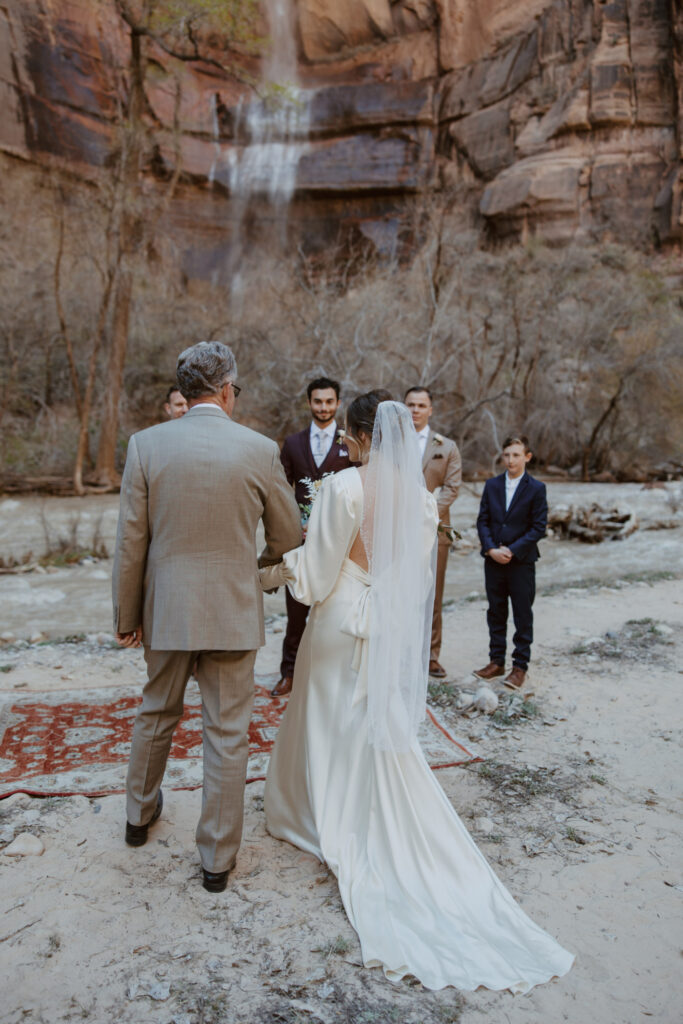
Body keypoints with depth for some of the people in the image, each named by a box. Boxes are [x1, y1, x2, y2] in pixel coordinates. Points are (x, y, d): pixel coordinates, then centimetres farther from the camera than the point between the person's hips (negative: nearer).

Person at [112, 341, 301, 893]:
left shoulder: (146, 444, -7)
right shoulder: (260, 449, -9)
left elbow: (131, 541, -5)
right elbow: (288, 537, 1)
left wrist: (127, 615, 6)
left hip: (166, 609, 3)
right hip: (233, 612, -2)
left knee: (156, 714, 25)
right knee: (227, 733, 10)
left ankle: (140, 813, 46)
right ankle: (218, 857, 24)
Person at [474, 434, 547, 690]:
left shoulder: (536, 489, -4)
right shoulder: (491, 485, 6)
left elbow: (539, 527, -7)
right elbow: (482, 521, 5)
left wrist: (512, 551, -15)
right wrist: (491, 549, -10)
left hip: (522, 562, -3)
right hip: (493, 561, 4)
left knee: (523, 616, 4)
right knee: (496, 613, 12)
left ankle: (520, 666, 14)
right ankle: (497, 661, 24)